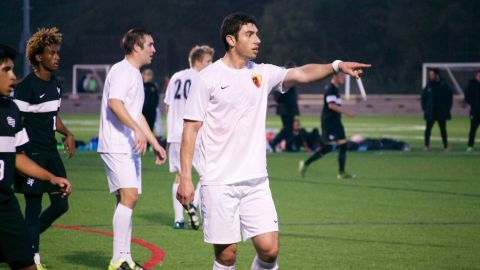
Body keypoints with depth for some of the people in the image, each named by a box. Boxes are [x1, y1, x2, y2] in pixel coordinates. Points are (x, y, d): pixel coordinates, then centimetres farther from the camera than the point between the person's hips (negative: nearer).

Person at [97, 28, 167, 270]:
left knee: (127, 199, 9)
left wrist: (155, 144, 29)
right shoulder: (122, 71, -9)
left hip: (130, 148, 10)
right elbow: (114, 103, -24)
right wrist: (137, 130, -31)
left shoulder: (135, 75, 22)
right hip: (116, 146, -10)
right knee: (128, 196, -18)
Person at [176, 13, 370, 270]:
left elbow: (301, 74, -3)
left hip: (256, 181, 4)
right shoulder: (208, 78, -5)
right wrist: (185, 178, -11)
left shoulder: (262, 73, 9)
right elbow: (190, 129, -5)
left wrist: (336, 65, -21)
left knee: (269, 249, -5)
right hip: (219, 183, -4)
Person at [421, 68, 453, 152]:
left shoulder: (444, 85, -3)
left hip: (441, 113, -1)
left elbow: (450, 97, 4)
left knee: (443, 129, 7)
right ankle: (426, 145, 0)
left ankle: (446, 146, 14)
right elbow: (423, 97, 9)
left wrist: (447, 108, -3)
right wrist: (424, 108, 1)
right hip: (430, 112, 1)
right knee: (428, 129, -5)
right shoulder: (428, 85, 1)